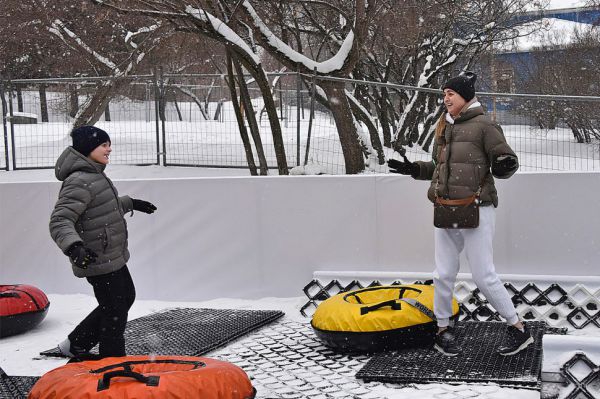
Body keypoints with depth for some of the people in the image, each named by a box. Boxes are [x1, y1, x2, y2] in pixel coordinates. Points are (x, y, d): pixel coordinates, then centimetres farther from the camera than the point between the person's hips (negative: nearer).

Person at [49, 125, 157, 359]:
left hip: (113, 256, 11)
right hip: (99, 261, -11)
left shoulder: (94, 176, 10)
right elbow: (60, 221, -30)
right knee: (115, 313, 0)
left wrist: (131, 204, 37)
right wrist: (74, 246, -46)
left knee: (126, 298, 23)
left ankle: (75, 346, 31)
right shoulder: (80, 182, -22)